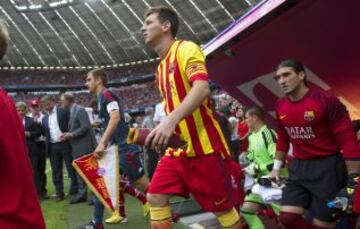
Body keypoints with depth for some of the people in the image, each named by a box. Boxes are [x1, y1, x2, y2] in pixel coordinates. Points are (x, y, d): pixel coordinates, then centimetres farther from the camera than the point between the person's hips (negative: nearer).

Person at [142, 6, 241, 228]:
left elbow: (202, 88, -27)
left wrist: (170, 122, -38)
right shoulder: (162, 67, 17)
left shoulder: (186, 49, -9)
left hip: (204, 146, -8)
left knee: (223, 208, 2)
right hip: (178, 149, 8)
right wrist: (161, 132, 11)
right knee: (156, 197, 3)